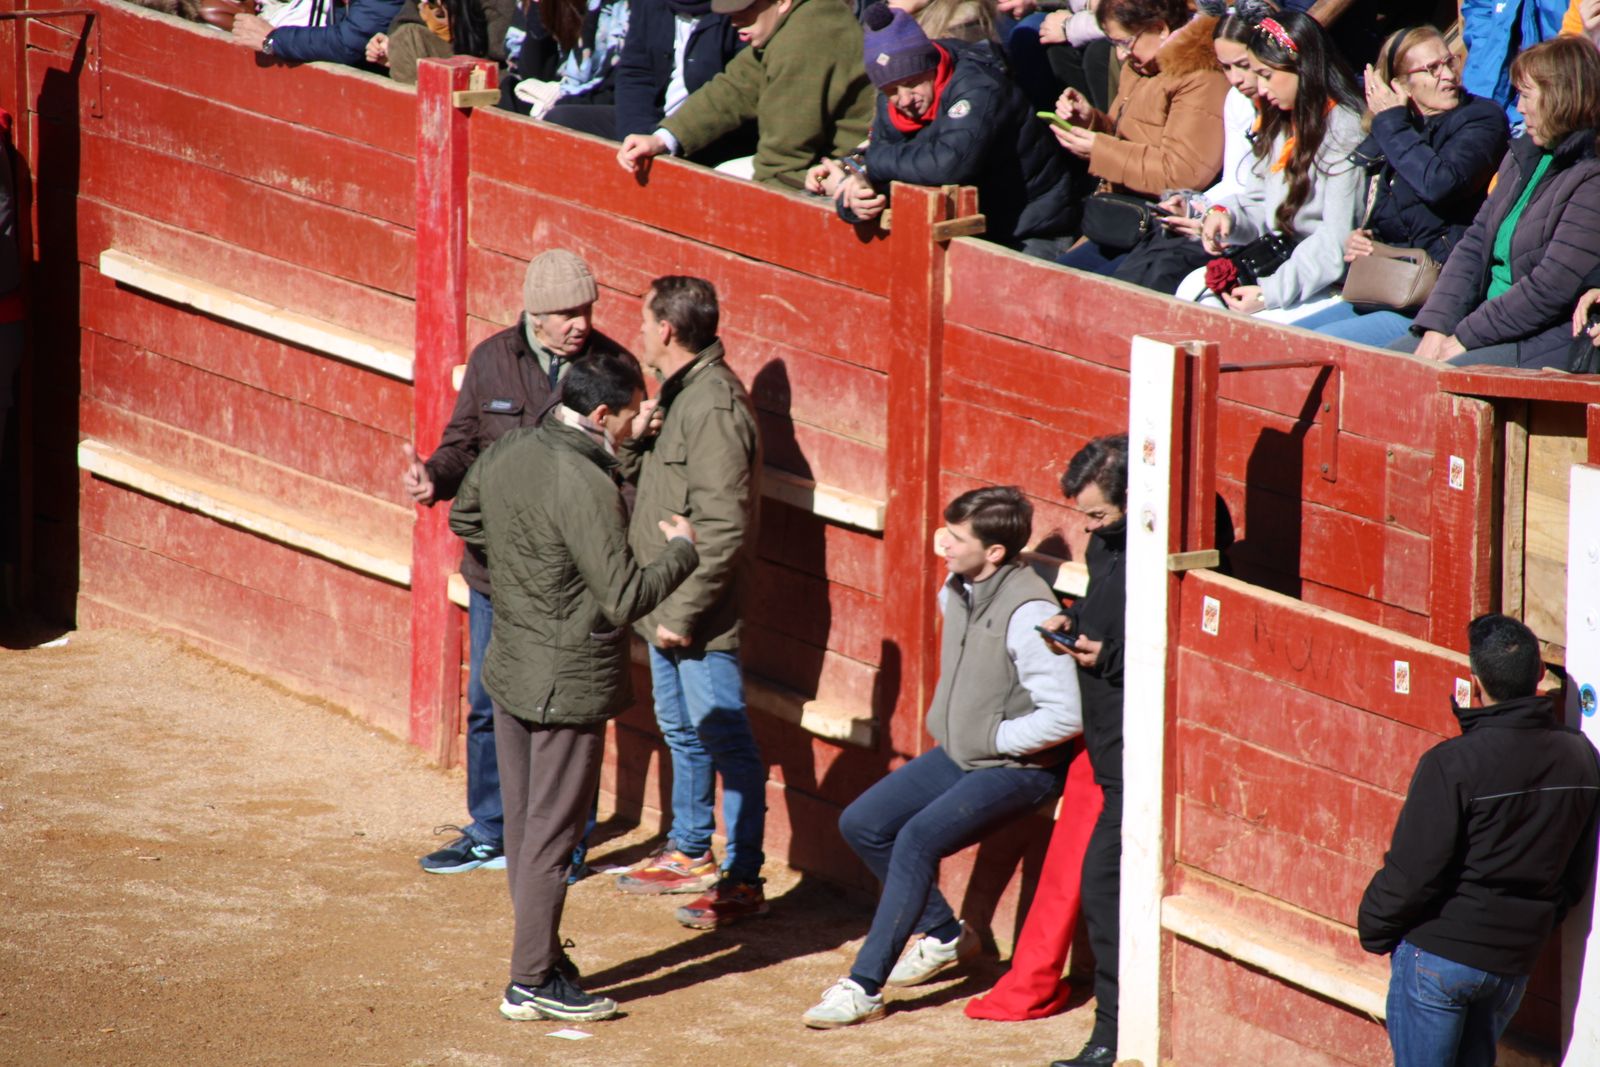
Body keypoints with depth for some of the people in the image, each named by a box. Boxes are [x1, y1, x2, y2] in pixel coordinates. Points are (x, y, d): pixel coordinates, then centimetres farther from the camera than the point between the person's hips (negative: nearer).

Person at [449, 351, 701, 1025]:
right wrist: (681, 550, -10)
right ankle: (532, 983, 8)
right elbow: (625, 598, -25)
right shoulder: (585, 486, -25)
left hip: (510, 668, 8)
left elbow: (464, 520, 20)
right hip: (569, 683, -8)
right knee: (551, 837, 1)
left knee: (523, 828, 17)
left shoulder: (504, 455, 0)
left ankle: (540, 955, 29)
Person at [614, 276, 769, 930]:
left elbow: (723, 527, -24)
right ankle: (689, 855, 36)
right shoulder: (676, 393, 10)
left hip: (700, 614, -11)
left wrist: (683, 611, -24)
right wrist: (632, 441, -3)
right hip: (666, 605, 11)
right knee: (682, 731, 22)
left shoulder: (714, 405, -21)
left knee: (725, 741, -3)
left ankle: (743, 880, 3)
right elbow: (641, 480, 17)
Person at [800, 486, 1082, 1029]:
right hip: (958, 754, 9)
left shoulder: (1027, 612, -26)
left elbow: (1065, 716, -29)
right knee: (861, 823, 6)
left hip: (1016, 767, -9)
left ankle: (864, 988, -23)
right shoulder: (957, 589, 1)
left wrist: (993, 738, -19)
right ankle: (946, 934, 23)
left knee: (917, 839, -27)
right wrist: (947, 722, 15)